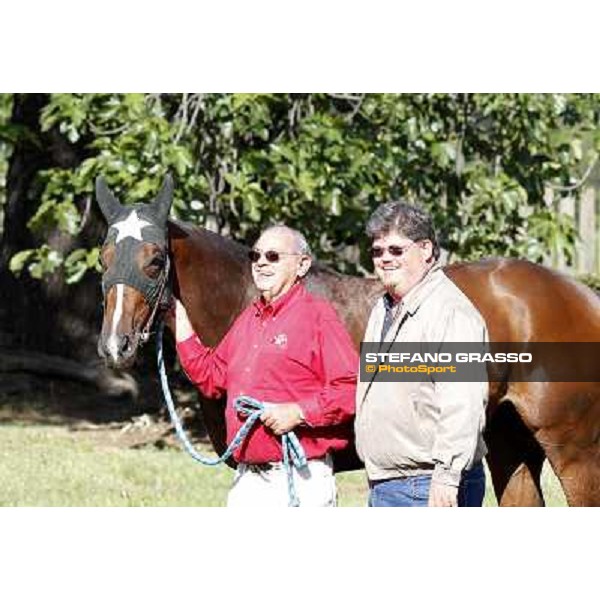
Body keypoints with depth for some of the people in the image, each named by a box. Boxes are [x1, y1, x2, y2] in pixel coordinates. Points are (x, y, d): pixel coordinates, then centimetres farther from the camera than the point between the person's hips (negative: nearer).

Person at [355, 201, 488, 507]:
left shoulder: (452, 312, -15)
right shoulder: (384, 309, 17)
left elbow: (461, 404, -24)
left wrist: (446, 476, -29)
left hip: (428, 490, -10)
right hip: (383, 487, 10)